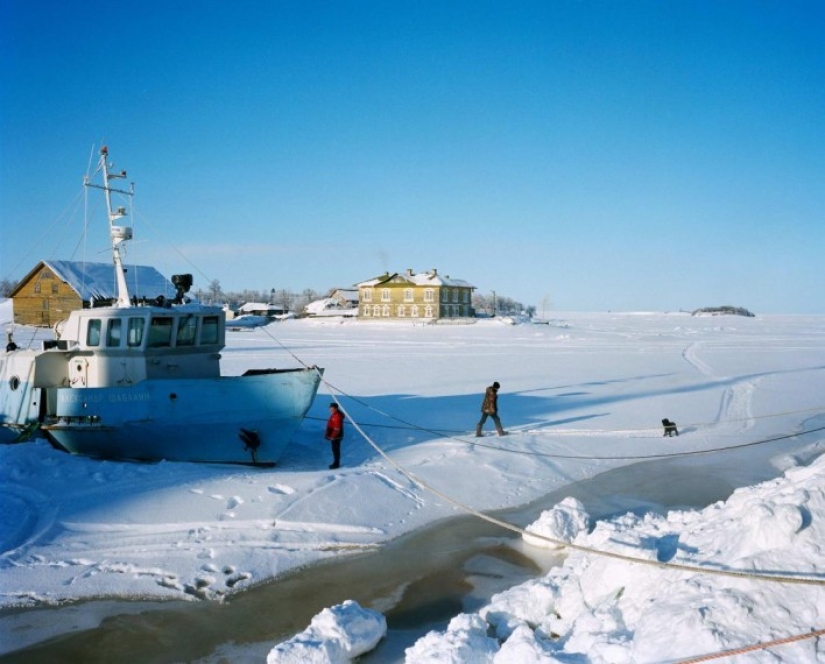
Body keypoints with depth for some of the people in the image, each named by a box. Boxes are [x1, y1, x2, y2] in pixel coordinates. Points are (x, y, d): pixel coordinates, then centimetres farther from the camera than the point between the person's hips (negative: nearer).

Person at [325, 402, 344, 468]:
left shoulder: (338, 416, -24)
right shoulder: (333, 414, 9)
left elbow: (337, 428, -25)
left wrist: (333, 436, -23)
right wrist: (328, 434, 20)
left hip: (336, 436, -10)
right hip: (333, 436, 10)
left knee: (336, 449, -2)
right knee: (335, 449, 17)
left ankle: (336, 464, 7)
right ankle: (336, 463, 27)